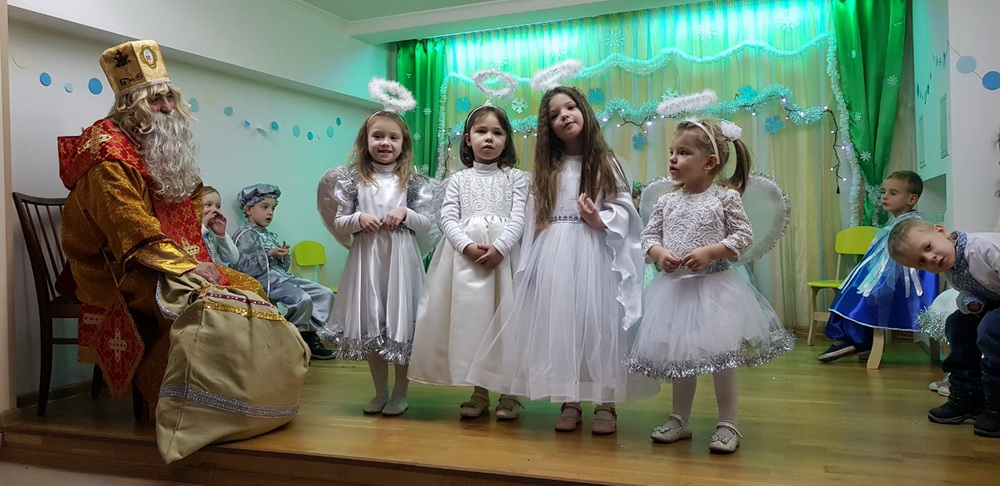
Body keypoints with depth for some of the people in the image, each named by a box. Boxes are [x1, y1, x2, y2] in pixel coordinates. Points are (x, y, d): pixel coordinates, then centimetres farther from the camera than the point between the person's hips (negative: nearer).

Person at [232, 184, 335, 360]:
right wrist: (269, 254, -16)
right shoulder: (245, 235, -3)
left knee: (325, 293, -1)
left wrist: (284, 256, 4)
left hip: (284, 277, 9)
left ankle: (311, 335, -1)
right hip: (266, 280, -9)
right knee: (303, 299, -29)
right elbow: (243, 267, -16)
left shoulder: (270, 236, 23)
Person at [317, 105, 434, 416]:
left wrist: (406, 213, -13)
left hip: (401, 259, -1)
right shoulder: (353, 179, 4)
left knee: (401, 323, 3)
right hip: (365, 258, 1)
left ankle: (400, 393, 20)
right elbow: (338, 223, 5)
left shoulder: (413, 181, 3)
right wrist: (358, 219, -13)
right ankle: (380, 391, 26)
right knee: (370, 324, 9)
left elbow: (426, 225, 4)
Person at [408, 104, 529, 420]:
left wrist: (498, 247, -19)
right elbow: (447, 218, 4)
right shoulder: (458, 180, 15)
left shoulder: (516, 178, 10)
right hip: (465, 254, 2)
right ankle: (480, 392, 14)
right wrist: (467, 245, -14)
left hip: (504, 253, -2)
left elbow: (519, 218, -2)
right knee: (470, 315, 1)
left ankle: (509, 394, 9)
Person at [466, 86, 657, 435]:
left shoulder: (605, 162, 9)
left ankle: (606, 403, 8)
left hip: (595, 254, -2)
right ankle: (570, 402, 14)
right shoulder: (546, 169, 13)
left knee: (598, 321, -3)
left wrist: (600, 220, -17)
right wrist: (530, 263, 2)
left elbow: (624, 208, 2)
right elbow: (533, 218, 8)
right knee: (560, 323, 2)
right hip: (554, 258, 2)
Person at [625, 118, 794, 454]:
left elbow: (744, 236, -8)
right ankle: (680, 420, 29)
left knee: (721, 356, 4)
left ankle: (727, 425, 18)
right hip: (675, 287, 4)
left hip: (714, 286, -4)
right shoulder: (666, 201, 4)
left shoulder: (725, 197, -7)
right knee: (680, 356, 15)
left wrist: (709, 252, -20)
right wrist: (659, 253, -15)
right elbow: (648, 237, 6)